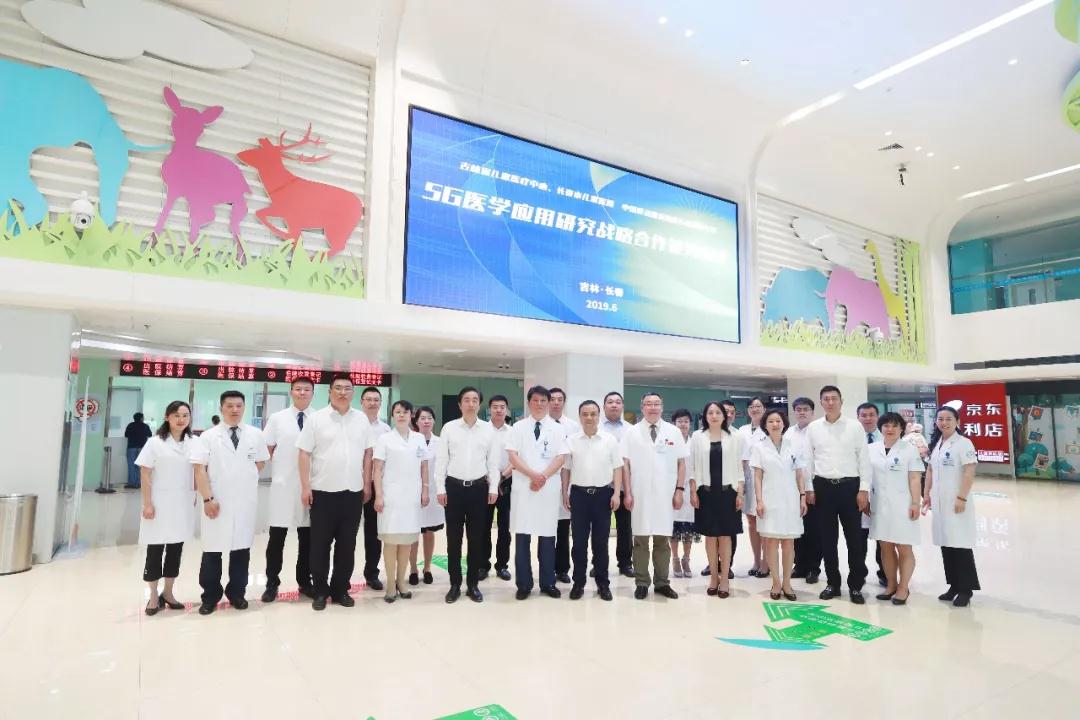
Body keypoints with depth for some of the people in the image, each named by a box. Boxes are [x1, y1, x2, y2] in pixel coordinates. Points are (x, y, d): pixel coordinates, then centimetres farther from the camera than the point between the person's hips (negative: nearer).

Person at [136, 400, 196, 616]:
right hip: (159, 503, -3)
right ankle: (154, 597, 16)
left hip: (183, 504, 3)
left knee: (176, 549, 10)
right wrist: (147, 503, -10)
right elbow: (145, 474, -6)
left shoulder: (193, 444, 4)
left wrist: (195, 497, 6)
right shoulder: (155, 442, -5)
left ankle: (168, 593, 23)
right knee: (155, 550, 3)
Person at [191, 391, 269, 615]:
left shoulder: (255, 434, 5)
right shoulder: (208, 436, -1)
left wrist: (245, 480, 7)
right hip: (217, 502, -2)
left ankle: (236, 593, 25)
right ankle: (210, 596, 22)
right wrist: (207, 498, -13)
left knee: (242, 549, 10)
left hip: (245, 502, 2)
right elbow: (200, 469, -6)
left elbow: (260, 463, 15)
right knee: (212, 551, 5)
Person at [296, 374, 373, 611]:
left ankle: (340, 589, 24)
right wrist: (305, 487, -9)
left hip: (353, 492, 3)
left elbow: (367, 452, 8)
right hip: (323, 491, -2)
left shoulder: (362, 419, 5)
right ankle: (320, 590, 22)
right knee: (320, 544, 7)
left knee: (347, 544, 10)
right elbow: (304, 453, -4)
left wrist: (367, 483, 5)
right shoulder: (316, 419, -3)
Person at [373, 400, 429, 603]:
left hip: (412, 495, 3)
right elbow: (377, 469, -3)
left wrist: (425, 491, 6)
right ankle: (391, 584, 9)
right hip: (391, 495, -3)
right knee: (391, 539, -1)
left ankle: (401, 581, 18)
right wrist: (378, 495, -10)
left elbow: (424, 467, 12)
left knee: (407, 539, 7)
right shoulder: (384, 438, 0)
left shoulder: (419, 438, 9)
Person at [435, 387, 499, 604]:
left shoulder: (488, 429, 3)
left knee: (476, 538, 8)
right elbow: (441, 460, 0)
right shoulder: (449, 428, 0)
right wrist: (440, 488, -4)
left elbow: (493, 461, 5)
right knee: (453, 538, 6)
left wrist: (493, 488, 0)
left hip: (478, 488, 1)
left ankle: (473, 584, 21)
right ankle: (455, 584, 20)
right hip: (454, 487, -1)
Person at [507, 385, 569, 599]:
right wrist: (532, 475, -15)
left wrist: (543, 477, -14)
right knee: (522, 536, 3)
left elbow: (561, 457, -2)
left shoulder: (557, 429, 6)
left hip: (549, 488, 0)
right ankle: (524, 584, 14)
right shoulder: (518, 428, 6)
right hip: (523, 487, 0)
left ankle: (548, 583, 18)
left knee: (547, 536, 6)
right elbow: (512, 456, -3)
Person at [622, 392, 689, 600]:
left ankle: (662, 583, 20)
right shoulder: (631, 433, 2)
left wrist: (680, 490, -1)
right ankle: (641, 583, 16)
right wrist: (628, 492, -5)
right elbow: (625, 464, 0)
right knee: (640, 540, 5)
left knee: (663, 540, 9)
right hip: (639, 495, -1)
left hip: (665, 495, 1)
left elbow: (681, 463, 6)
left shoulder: (674, 432, 5)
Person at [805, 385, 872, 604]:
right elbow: (808, 460, 6)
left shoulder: (855, 426, 0)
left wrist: (864, 489, -6)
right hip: (823, 487, 2)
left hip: (850, 486, -1)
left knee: (855, 538, 4)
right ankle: (832, 583, 22)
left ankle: (855, 585, 18)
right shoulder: (813, 427, 4)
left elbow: (864, 459, -1)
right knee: (827, 538, 9)